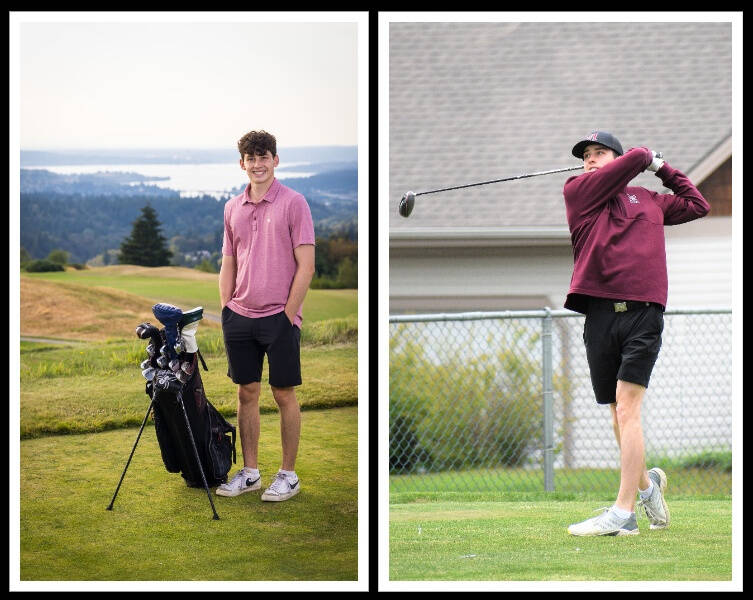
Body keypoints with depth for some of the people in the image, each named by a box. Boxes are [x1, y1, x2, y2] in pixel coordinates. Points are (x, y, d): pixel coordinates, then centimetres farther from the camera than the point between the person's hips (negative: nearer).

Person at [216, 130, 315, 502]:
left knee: (284, 395, 1)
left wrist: (288, 314, -11)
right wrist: (225, 310, 8)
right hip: (240, 316, 5)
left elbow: (306, 266, -9)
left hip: (279, 317, -5)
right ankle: (249, 472, 18)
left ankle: (288, 475, 8)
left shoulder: (293, 203, -6)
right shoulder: (233, 208, 11)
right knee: (247, 393, 9)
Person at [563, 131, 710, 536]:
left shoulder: (650, 200, 21)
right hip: (600, 314, 1)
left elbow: (698, 205, 36)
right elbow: (636, 158, 3)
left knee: (627, 409, -12)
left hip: (644, 311, -1)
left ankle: (623, 512, -16)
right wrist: (646, 158, 23)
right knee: (618, 413, 6)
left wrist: (665, 170, 33)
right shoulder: (577, 191, 12)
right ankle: (646, 483, 31)